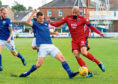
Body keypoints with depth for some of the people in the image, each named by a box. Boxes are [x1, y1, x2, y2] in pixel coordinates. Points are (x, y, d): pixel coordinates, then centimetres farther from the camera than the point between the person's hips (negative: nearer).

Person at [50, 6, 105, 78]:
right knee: (77, 55, -12)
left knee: (84, 52, -27)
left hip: (81, 39, -4)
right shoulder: (68, 18, 3)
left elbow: (91, 26, -1)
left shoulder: (82, 19, -4)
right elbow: (58, 24, 5)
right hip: (74, 41, 4)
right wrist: (51, 23, -14)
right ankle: (89, 73, -8)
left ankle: (99, 63, -7)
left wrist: (99, 33, -9)